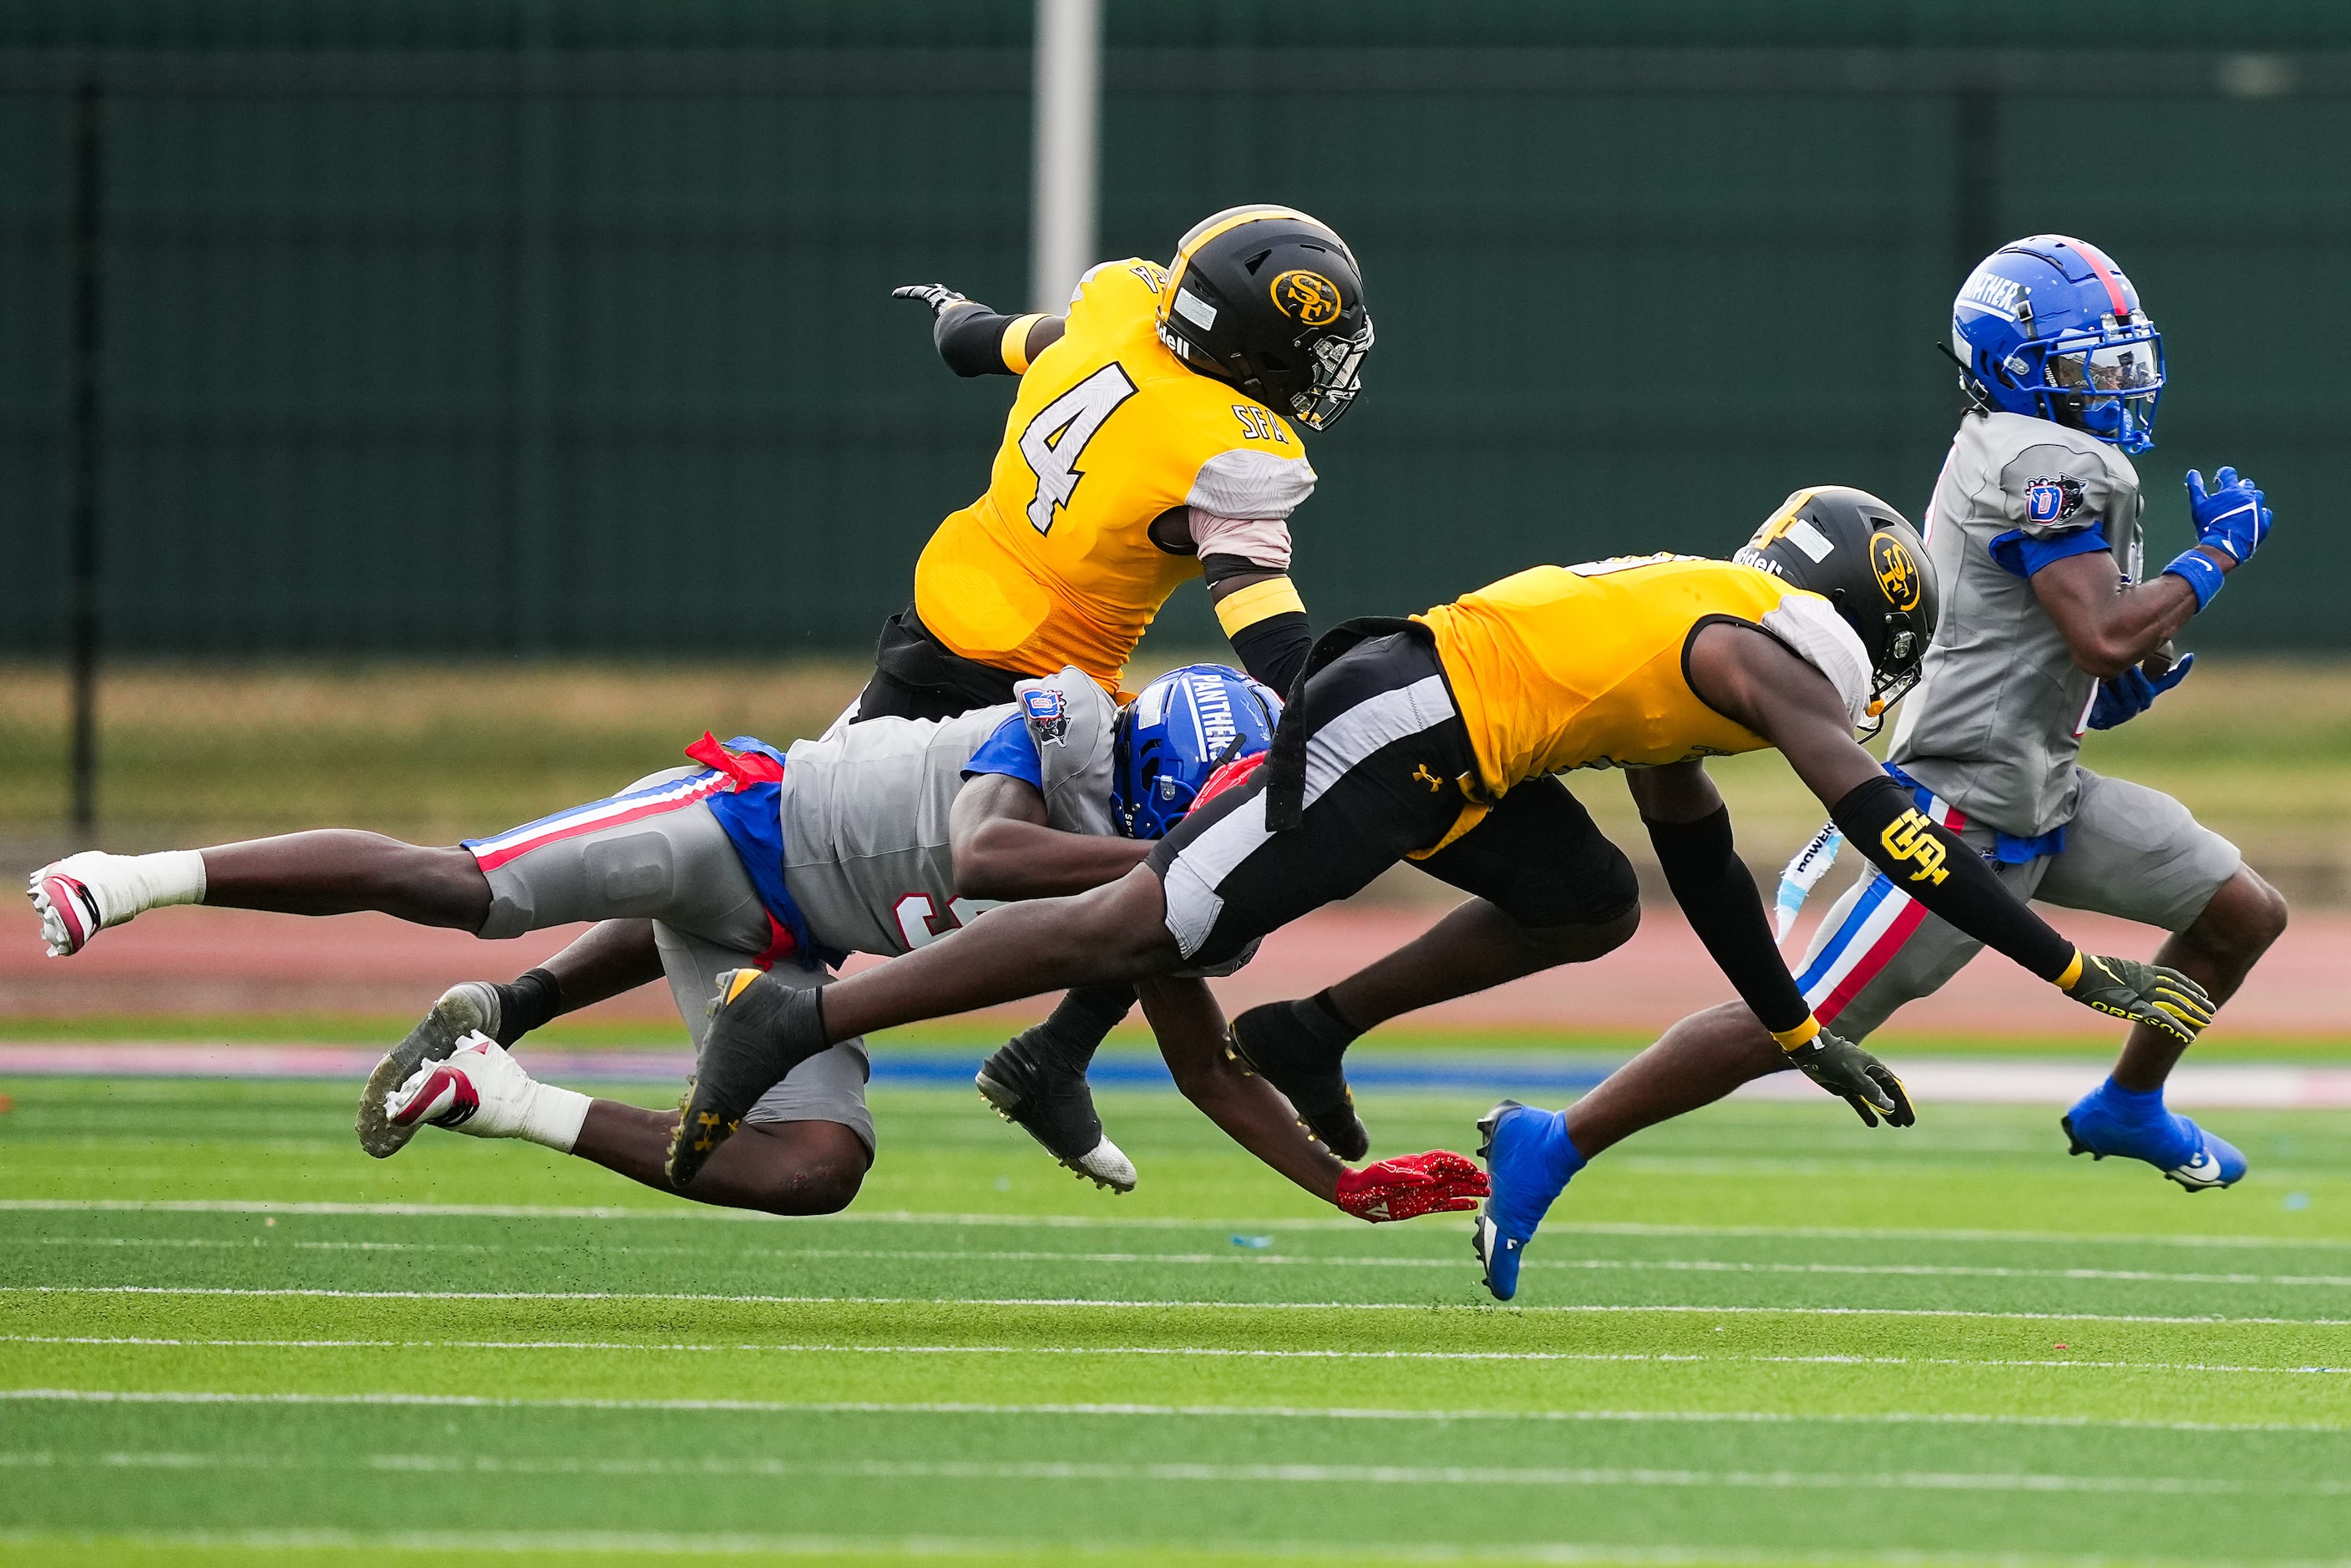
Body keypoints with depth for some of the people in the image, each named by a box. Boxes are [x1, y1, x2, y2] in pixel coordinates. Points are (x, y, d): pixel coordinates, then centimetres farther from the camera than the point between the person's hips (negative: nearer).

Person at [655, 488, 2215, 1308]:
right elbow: (1896, 836, -9)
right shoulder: (1763, 652, -4)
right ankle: (796, 1022, -6)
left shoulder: (1695, 625, 24)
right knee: (1130, 936, -7)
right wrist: (2080, 972, -6)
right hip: (1389, 740, -9)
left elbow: (1705, 865, 32)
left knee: (1592, 906, 15)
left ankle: (1309, 1039, 13)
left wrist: (1806, 1038, 34)